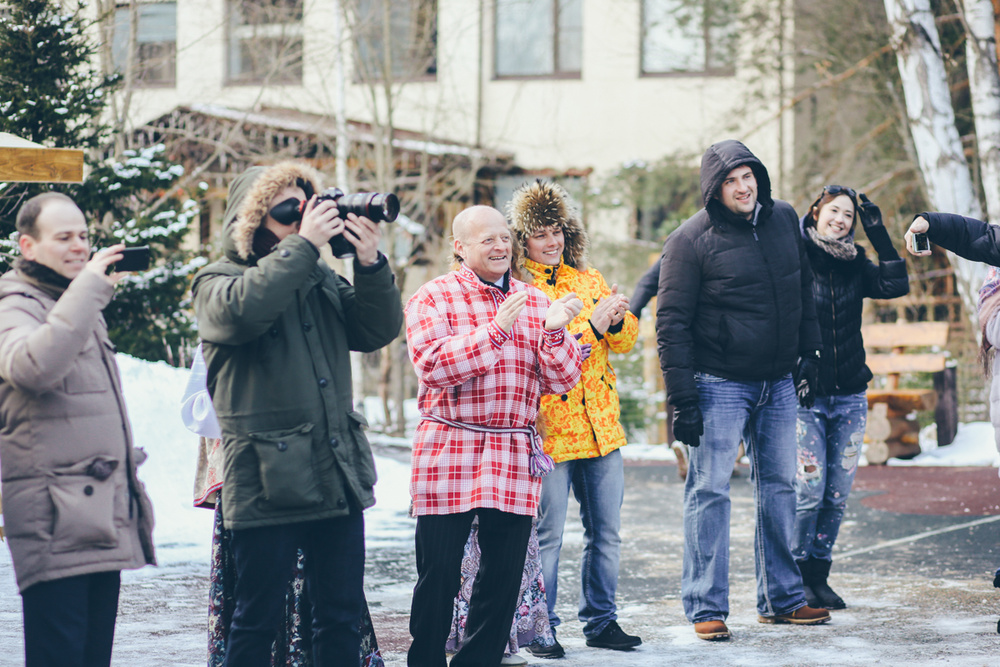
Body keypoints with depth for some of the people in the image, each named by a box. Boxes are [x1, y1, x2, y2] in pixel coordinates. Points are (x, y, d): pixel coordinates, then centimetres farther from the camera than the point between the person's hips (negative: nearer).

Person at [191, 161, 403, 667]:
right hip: (269, 485, -6)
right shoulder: (218, 282, -1)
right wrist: (302, 244, -20)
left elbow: (378, 331, 7)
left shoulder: (321, 279, 16)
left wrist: (370, 264, -8)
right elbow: (244, 308, -25)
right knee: (257, 622, 0)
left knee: (341, 619, 10)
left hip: (339, 477, 6)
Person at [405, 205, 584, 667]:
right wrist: (497, 329, -20)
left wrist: (554, 333, -12)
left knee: (504, 578, 4)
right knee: (439, 577, -1)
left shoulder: (535, 302, 12)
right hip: (448, 455, -4)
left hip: (514, 461, 4)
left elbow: (562, 381, 7)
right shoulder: (433, 298, 0)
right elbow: (432, 365, -16)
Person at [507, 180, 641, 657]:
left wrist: (618, 319, -12)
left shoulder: (588, 278, 13)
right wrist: (591, 326, -25)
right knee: (545, 536, -3)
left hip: (601, 428, 6)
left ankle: (600, 621, 22)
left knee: (606, 532, 11)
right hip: (547, 430, -6)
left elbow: (627, 339, 11)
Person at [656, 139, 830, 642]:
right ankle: (706, 607, 2)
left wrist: (808, 353, 12)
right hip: (720, 386, -6)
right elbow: (671, 322, -12)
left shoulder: (784, 219, 4)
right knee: (709, 491, -3)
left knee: (779, 486, 11)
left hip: (779, 383, 6)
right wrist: (682, 399, -15)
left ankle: (781, 598, 21)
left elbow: (803, 291, 17)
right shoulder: (691, 240, -12)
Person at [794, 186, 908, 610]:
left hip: (850, 395, 5)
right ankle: (797, 577, 4)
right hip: (804, 393, -4)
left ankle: (819, 574, 16)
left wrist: (878, 233, -6)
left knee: (838, 492, 4)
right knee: (809, 489, -9)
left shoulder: (855, 266, 9)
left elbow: (897, 285, -5)